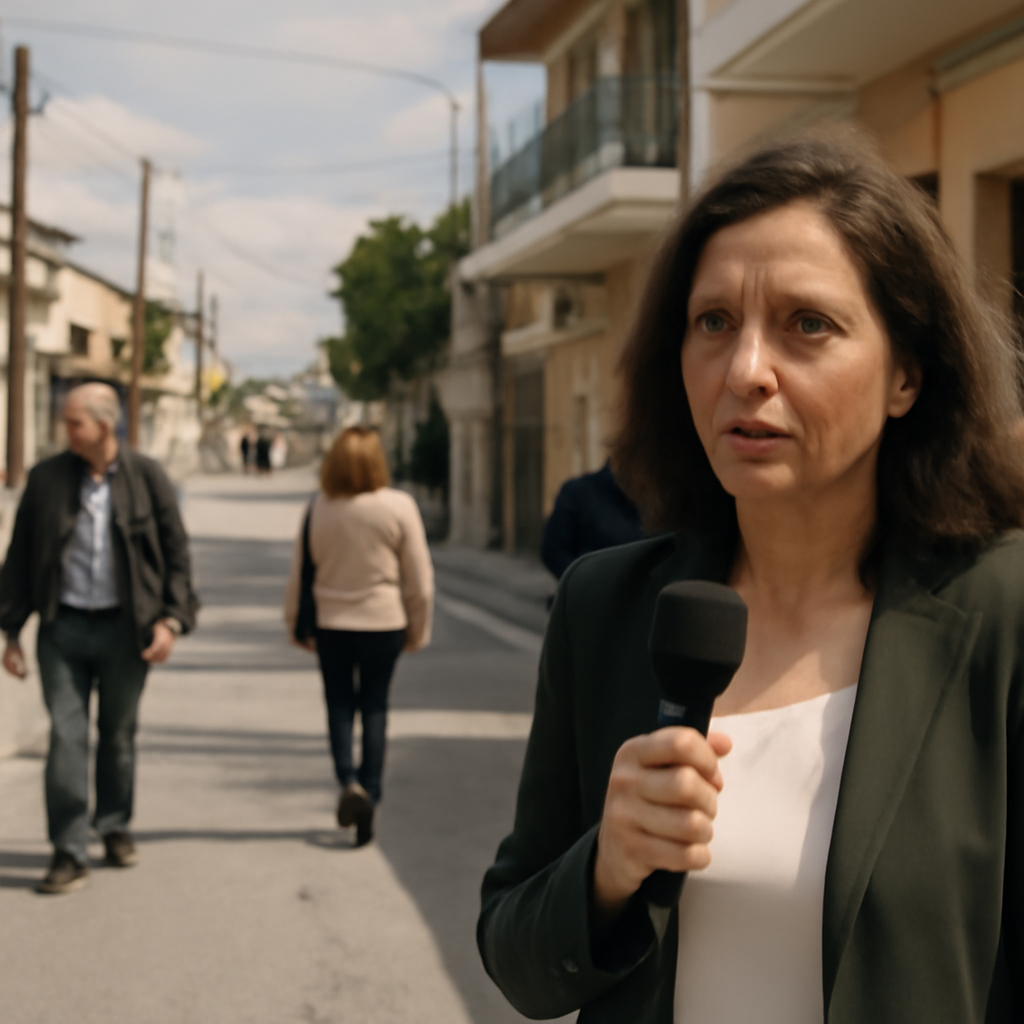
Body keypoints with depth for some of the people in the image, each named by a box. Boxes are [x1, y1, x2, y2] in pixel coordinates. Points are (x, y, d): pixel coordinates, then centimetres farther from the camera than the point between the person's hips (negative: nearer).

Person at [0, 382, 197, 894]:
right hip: (63, 627, 0)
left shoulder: (146, 477, -2)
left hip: (124, 628, 0)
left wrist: (172, 619, -8)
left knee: (118, 735, 12)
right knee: (66, 738, -4)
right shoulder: (46, 478, 0)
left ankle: (115, 827, 32)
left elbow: (176, 552, 2)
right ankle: (69, 853, 1)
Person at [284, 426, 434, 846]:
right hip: (383, 622, 0)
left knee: (339, 704, 13)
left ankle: (349, 781, -8)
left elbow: (299, 574, 1)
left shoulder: (318, 509, -8)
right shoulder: (399, 506, -10)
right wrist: (418, 630, 8)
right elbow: (419, 578, -5)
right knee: (374, 708, 12)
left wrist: (296, 624, 14)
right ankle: (369, 795, 9)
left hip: (331, 623, 0)